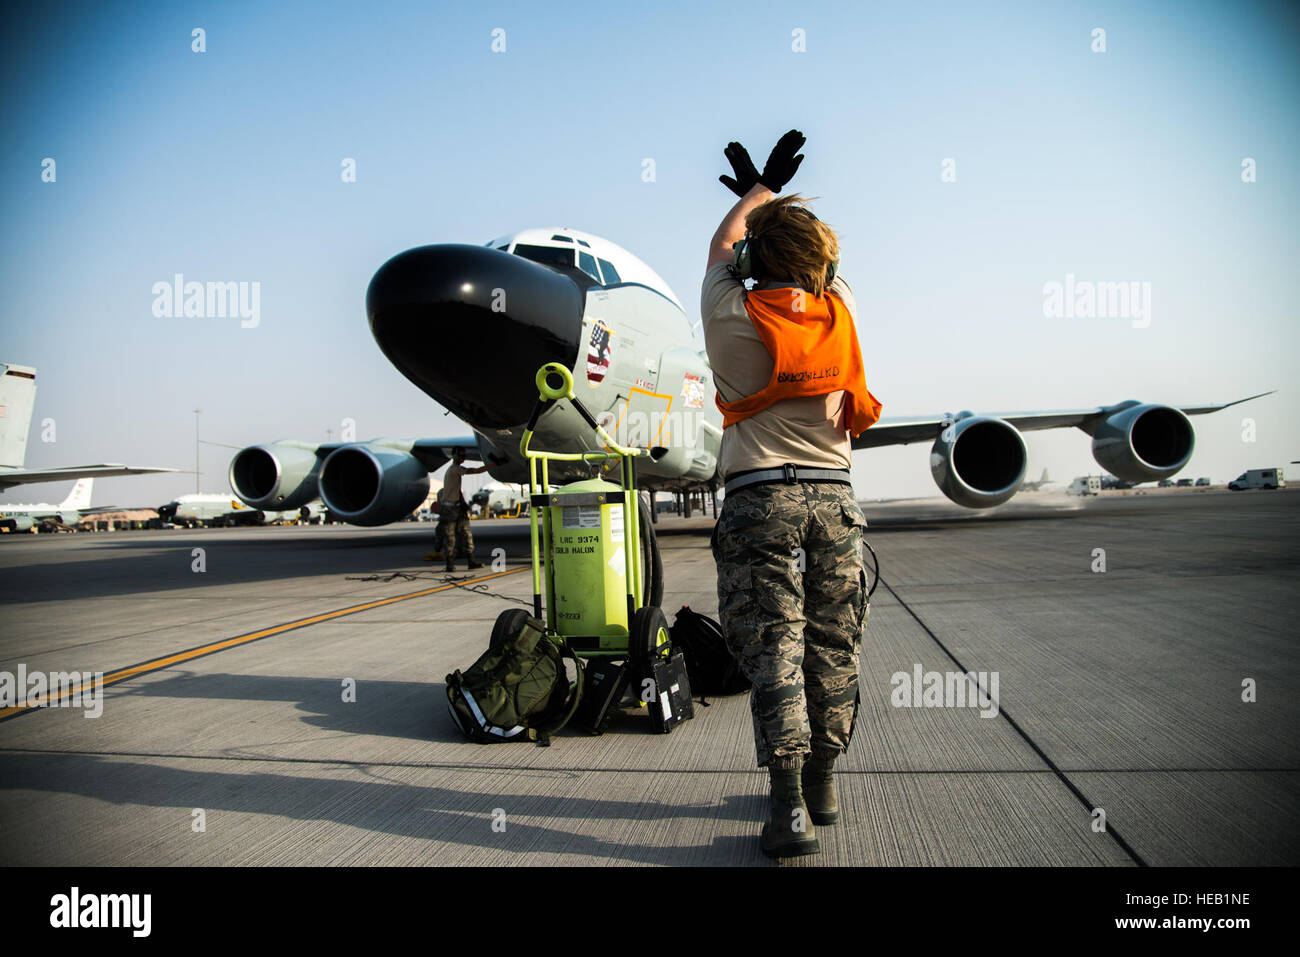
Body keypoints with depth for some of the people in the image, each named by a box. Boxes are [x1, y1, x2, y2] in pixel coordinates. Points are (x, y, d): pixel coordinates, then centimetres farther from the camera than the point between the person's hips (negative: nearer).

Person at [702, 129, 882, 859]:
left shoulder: (734, 319, -3)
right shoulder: (840, 312, 5)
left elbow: (721, 250, 18)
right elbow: (823, 255, 28)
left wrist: (759, 191, 34)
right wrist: (776, 197, 40)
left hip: (761, 500, -3)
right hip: (834, 498, 4)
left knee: (775, 652, -3)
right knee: (832, 651, 10)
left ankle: (791, 808, -5)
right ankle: (824, 786, 23)